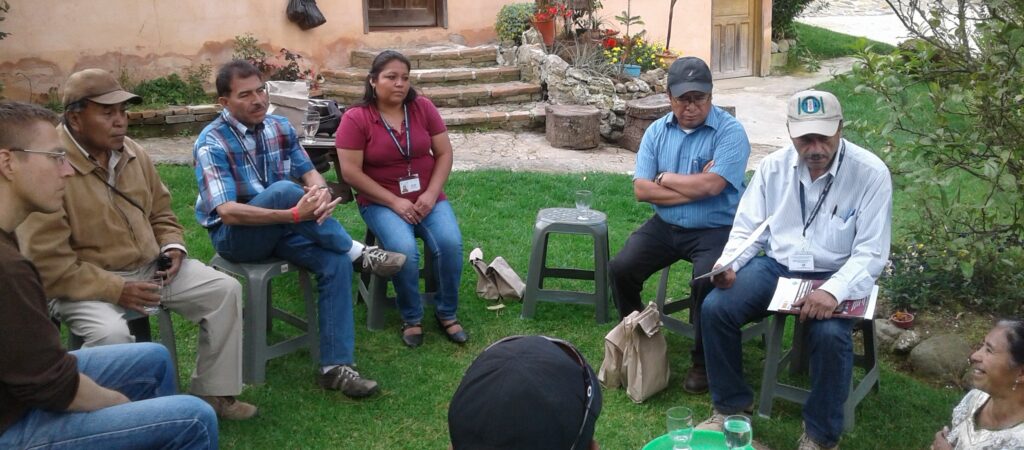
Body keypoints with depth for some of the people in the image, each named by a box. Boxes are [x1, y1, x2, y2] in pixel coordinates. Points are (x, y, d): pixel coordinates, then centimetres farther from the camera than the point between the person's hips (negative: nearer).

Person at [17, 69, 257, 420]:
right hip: (86, 283, -7)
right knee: (112, 334, -36)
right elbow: (48, 264, -22)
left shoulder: (134, 153, 3)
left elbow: (161, 212, 19)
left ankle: (211, 392, 4)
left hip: (150, 267, 7)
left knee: (225, 289, -5)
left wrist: (172, 247, -2)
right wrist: (116, 290, -24)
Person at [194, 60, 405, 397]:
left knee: (336, 262, -22)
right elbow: (228, 212, -28)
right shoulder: (212, 144, -18)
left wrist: (320, 190, -25)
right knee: (283, 189, -35)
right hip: (235, 235, -5)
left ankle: (335, 366, -19)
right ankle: (355, 250, -18)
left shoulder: (280, 127, 1)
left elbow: (309, 172, 3)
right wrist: (295, 215, -37)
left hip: (281, 228, 6)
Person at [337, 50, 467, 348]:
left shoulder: (423, 108, 2)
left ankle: (447, 313, -2)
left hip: (428, 197, 3)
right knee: (404, 250, -30)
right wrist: (394, 202, -16)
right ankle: (411, 319, -6)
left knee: (450, 243, -24)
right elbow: (351, 172, -11)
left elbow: (444, 153, 4)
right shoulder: (355, 119, -7)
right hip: (381, 202, -3)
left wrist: (431, 194, -11)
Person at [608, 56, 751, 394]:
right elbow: (641, 189, -4)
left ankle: (703, 362, -6)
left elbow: (711, 185, -23)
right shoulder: (657, 131, 5)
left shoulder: (730, 131, -9)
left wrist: (665, 178, -7)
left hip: (716, 229, -5)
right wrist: (693, 187, -13)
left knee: (706, 281, -30)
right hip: (666, 226, 5)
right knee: (620, 268, -12)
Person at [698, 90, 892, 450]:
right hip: (776, 266, 4)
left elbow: (871, 252, -16)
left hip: (836, 275, -3)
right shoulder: (773, 166, -2)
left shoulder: (870, 173, -14)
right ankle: (732, 404, 5)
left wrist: (833, 291, -32)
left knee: (830, 334, -34)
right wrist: (728, 264, -15)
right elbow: (748, 228, 6)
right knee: (714, 308, -18)